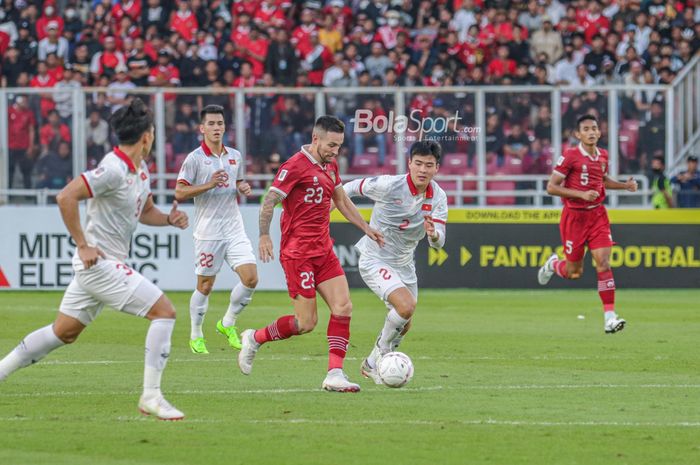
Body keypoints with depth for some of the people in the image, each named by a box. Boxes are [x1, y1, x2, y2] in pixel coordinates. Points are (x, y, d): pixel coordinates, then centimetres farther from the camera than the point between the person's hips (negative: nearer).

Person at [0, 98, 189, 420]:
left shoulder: (140, 170, 10)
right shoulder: (114, 170, -20)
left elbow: (144, 211, 26)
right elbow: (66, 197, -26)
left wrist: (169, 219, 4)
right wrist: (82, 244, -22)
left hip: (100, 264, 10)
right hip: (100, 262, -10)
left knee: (64, 332, 16)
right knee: (165, 312, -11)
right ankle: (151, 396, -9)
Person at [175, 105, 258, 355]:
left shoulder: (235, 156, 10)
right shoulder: (195, 158, -7)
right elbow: (179, 193, -10)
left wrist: (243, 187, 2)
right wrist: (209, 185, -21)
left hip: (234, 228, 5)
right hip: (208, 231, -5)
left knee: (251, 278, -7)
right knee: (205, 285, 1)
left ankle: (227, 324, 13)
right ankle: (195, 336, 18)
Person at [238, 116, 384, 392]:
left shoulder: (330, 166, 13)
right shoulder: (296, 166, -13)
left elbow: (341, 201, 27)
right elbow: (270, 201, -18)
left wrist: (366, 228, 23)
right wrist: (264, 235, -30)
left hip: (323, 250, 8)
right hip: (298, 252, -8)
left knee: (343, 308, -6)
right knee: (306, 323, -7)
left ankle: (334, 374, -6)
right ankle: (254, 339, 15)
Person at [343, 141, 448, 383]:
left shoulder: (438, 197, -9)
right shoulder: (389, 185, -23)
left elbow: (438, 242, -14)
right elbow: (351, 188, -7)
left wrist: (433, 233, -37)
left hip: (404, 264, 7)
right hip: (375, 261, -7)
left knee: (403, 325, 15)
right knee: (407, 305, -26)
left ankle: (372, 365, 39)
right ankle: (376, 360, -6)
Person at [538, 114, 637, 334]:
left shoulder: (603, 155, 6)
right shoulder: (570, 156, -13)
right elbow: (551, 187, -13)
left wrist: (625, 185, 9)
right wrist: (581, 194, -22)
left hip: (597, 215, 4)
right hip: (574, 216, -4)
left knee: (603, 263, -11)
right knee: (574, 273, 5)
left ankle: (610, 317, -14)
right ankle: (553, 264, 42)